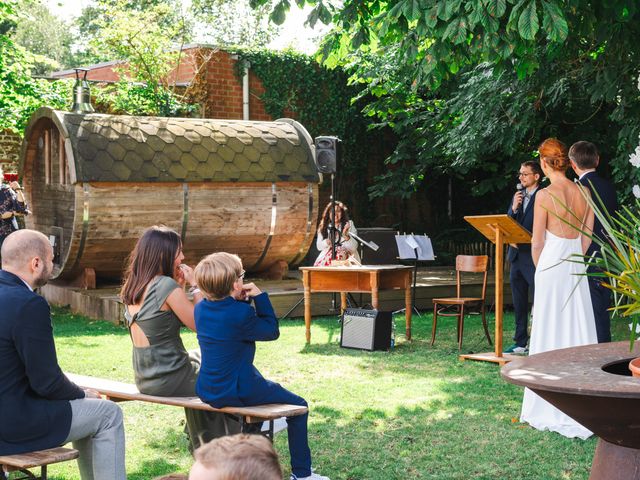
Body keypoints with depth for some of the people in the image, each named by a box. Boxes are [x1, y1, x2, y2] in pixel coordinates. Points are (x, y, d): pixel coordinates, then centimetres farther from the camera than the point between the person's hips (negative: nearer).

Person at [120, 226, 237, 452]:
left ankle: (203, 448, 44)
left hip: (145, 380, 8)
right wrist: (195, 286, -9)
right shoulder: (166, 286, -21)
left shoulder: (132, 288, 3)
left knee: (196, 357, 35)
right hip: (170, 380, -8)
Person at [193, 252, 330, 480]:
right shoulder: (241, 313, -23)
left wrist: (241, 300, 3)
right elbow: (272, 331, -7)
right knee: (298, 406, 9)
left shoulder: (200, 309, 0)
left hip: (207, 391, 8)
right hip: (238, 391, -8)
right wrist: (259, 297, -6)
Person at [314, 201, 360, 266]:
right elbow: (319, 246, 10)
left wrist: (346, 236, -21)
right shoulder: (324, 227, 16)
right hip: (327, 255, 1)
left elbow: (354, 247, -2)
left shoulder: (349, 224, 8)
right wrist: (327, 242, -11)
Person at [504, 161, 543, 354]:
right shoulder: (517, 196, 15)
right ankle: (521, 343, 19)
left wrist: (525, 239, -16)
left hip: (534, 257, -8)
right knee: (519, 303, 12)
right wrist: (513, 208, -6)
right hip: (516, 256, 8)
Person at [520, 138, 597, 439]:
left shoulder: (545, 195, -12)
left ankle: (552, 410, 6)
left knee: (551, 333, 1)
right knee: (579, 332, 9)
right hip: (577, 267, 5)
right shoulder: (585, 193, 4)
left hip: (551, 265, -5)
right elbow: (587, 238, 9)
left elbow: (537, 243, -7)